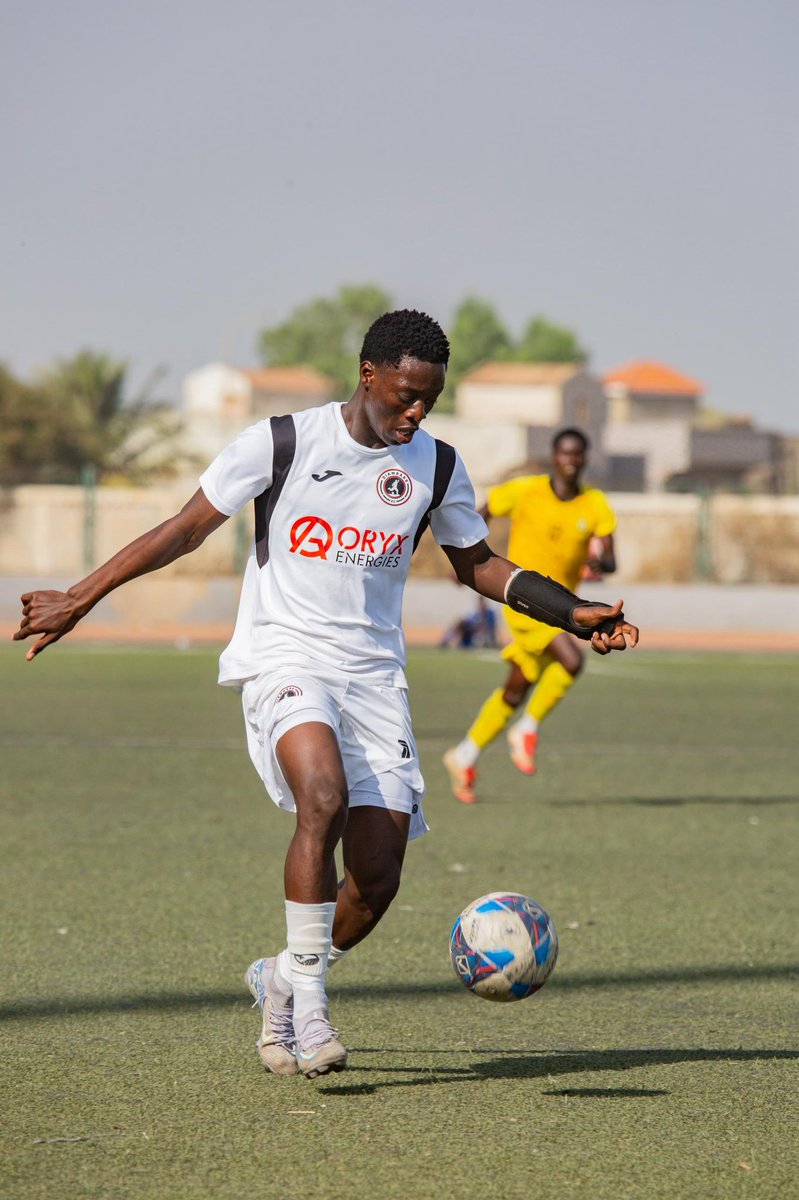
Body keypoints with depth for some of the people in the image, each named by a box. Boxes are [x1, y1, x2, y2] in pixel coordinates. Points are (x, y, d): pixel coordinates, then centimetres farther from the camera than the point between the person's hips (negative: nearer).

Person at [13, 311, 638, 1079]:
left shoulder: (436, 467, 4)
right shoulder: (280, 444, -7)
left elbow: (478, 566, 19)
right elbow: (186, 529, 1)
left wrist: (575, 613, 7)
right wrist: (78, 600, 0)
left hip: (374, 674, 4)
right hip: (283, 658, -4)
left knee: (377, 879, -5)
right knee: (324, 798, -33)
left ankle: (280, 983, 24)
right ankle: (307, 1001, -22)